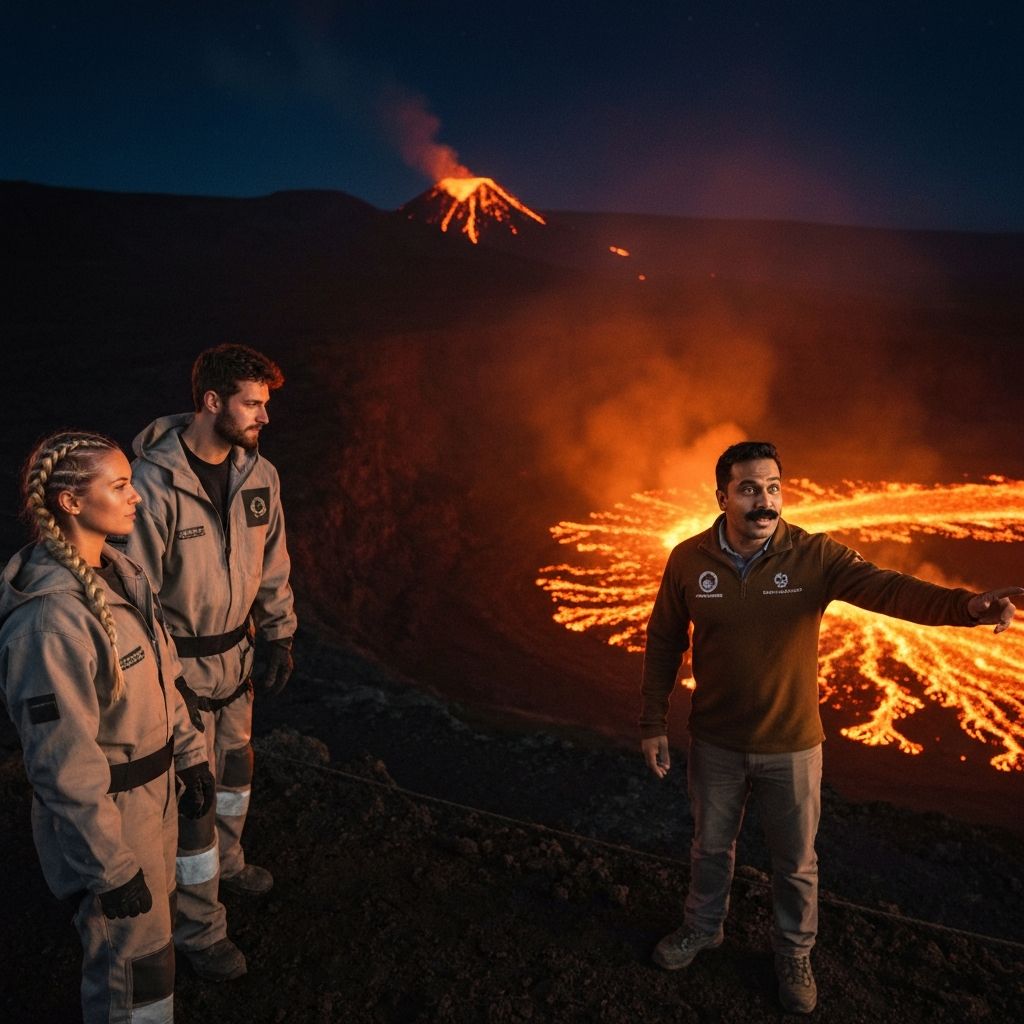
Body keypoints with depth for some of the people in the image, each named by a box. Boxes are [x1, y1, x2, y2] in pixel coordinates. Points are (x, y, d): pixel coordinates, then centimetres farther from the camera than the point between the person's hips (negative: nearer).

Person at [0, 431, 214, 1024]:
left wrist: (190, 753, 12)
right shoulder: (50, 618, -29)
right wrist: (113, 867, -17)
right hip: (108, 815, -8)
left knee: (157, 922, 28)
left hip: (154, 792, 8)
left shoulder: (119, 572, -3)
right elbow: (65, 763, -24)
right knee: (135, 965, 12)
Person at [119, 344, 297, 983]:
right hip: (181, 665, -6)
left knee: (236, 771, 25)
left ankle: (227, 863, 52)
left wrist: (281, 637, 9)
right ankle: (200, 930, 28)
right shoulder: (155, 483, -24)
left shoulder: (258, 474, -4)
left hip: (236, 655, 6)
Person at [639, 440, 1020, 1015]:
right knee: (711, 846, 23)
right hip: (715, 744, 1)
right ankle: (703, 929, 51)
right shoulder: (688, 560, -13)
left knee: (796, 860, 19)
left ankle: (794, 954, 46)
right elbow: (664, 644, -3)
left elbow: (886, 587, -32)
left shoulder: (815, 556, -17)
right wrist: (655, 722, -1)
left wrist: (963, 605, -52)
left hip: (791, 746, -1)